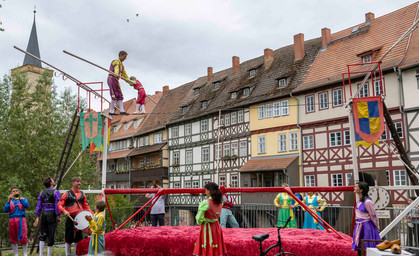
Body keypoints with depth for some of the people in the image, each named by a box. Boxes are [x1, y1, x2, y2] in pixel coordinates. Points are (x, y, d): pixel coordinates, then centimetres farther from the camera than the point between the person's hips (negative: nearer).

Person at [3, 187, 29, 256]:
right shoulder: (10, 201, 15)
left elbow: (27, 206, -9)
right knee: (13, 238, 4)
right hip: (12, 219, 2)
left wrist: (19, 198, -15)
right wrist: (8, 201, -9)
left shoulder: (23, 199, 11)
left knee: (23, 237, -8)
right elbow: (5, 210, 1)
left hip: (21, 219, -2)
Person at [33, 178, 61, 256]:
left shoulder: (42, 193, 9)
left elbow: (39, 206, 8)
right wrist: (58, 216, -5)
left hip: (44, 214, 4)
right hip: (52, 214, -4)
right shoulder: (55, 192, -5)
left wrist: (37, 217, 11)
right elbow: (57, 205, -10)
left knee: (42, 235, 11)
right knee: (51, 235, 4)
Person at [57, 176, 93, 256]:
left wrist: (92, 214, 1)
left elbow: (86, 206, 14)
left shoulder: (82, 194, 11)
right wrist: (64, 211, -24)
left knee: (78, 238, 10)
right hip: (70, 218, -4)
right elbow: (59, 205, -5)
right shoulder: (67, 194, -1)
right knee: (69, 238, 2)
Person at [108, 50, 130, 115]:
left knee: (120, 95, 3)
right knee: (115, 94, -14)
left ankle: (121, 110, -1)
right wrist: (117, 75, -47)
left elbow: (124, 73, 35)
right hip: (112, 78, -10)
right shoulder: (116, 61, -4)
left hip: (115, 80, 10)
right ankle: (111, 111, -12)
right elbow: (116, 69, -27)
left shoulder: (121, 65, 25)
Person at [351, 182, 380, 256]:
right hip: (359, 227, 8)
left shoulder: (367, 202, -17)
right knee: (359, 249, 11)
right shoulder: (358, 201, 10)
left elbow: (373, 216, -9)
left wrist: (377, 227, 1)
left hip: (367, 227, -8)